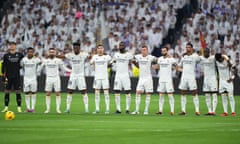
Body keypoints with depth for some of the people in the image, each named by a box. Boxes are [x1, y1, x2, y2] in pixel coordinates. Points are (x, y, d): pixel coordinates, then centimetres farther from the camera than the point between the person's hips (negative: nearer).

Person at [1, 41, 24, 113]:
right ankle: (6, 107, 9)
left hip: (16, 76, 0)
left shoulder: (19, 55, 3)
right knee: (7, 92, 2)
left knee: (18, 92, -1)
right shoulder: (6, 55, 2)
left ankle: (19, 107, 3)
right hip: (8, 76, 0)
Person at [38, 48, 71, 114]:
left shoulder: (58, 60, 1)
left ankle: (58, 109, 3)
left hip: (56, 78, -1)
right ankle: (48, 109, 8)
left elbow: (63, 68, 8)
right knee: (48, 94, 1)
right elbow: (39, 69, 14)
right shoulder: (45, 61, 5)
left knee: (57, 93, -1)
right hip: (48, 78, 1)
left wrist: (71, 70, -1)